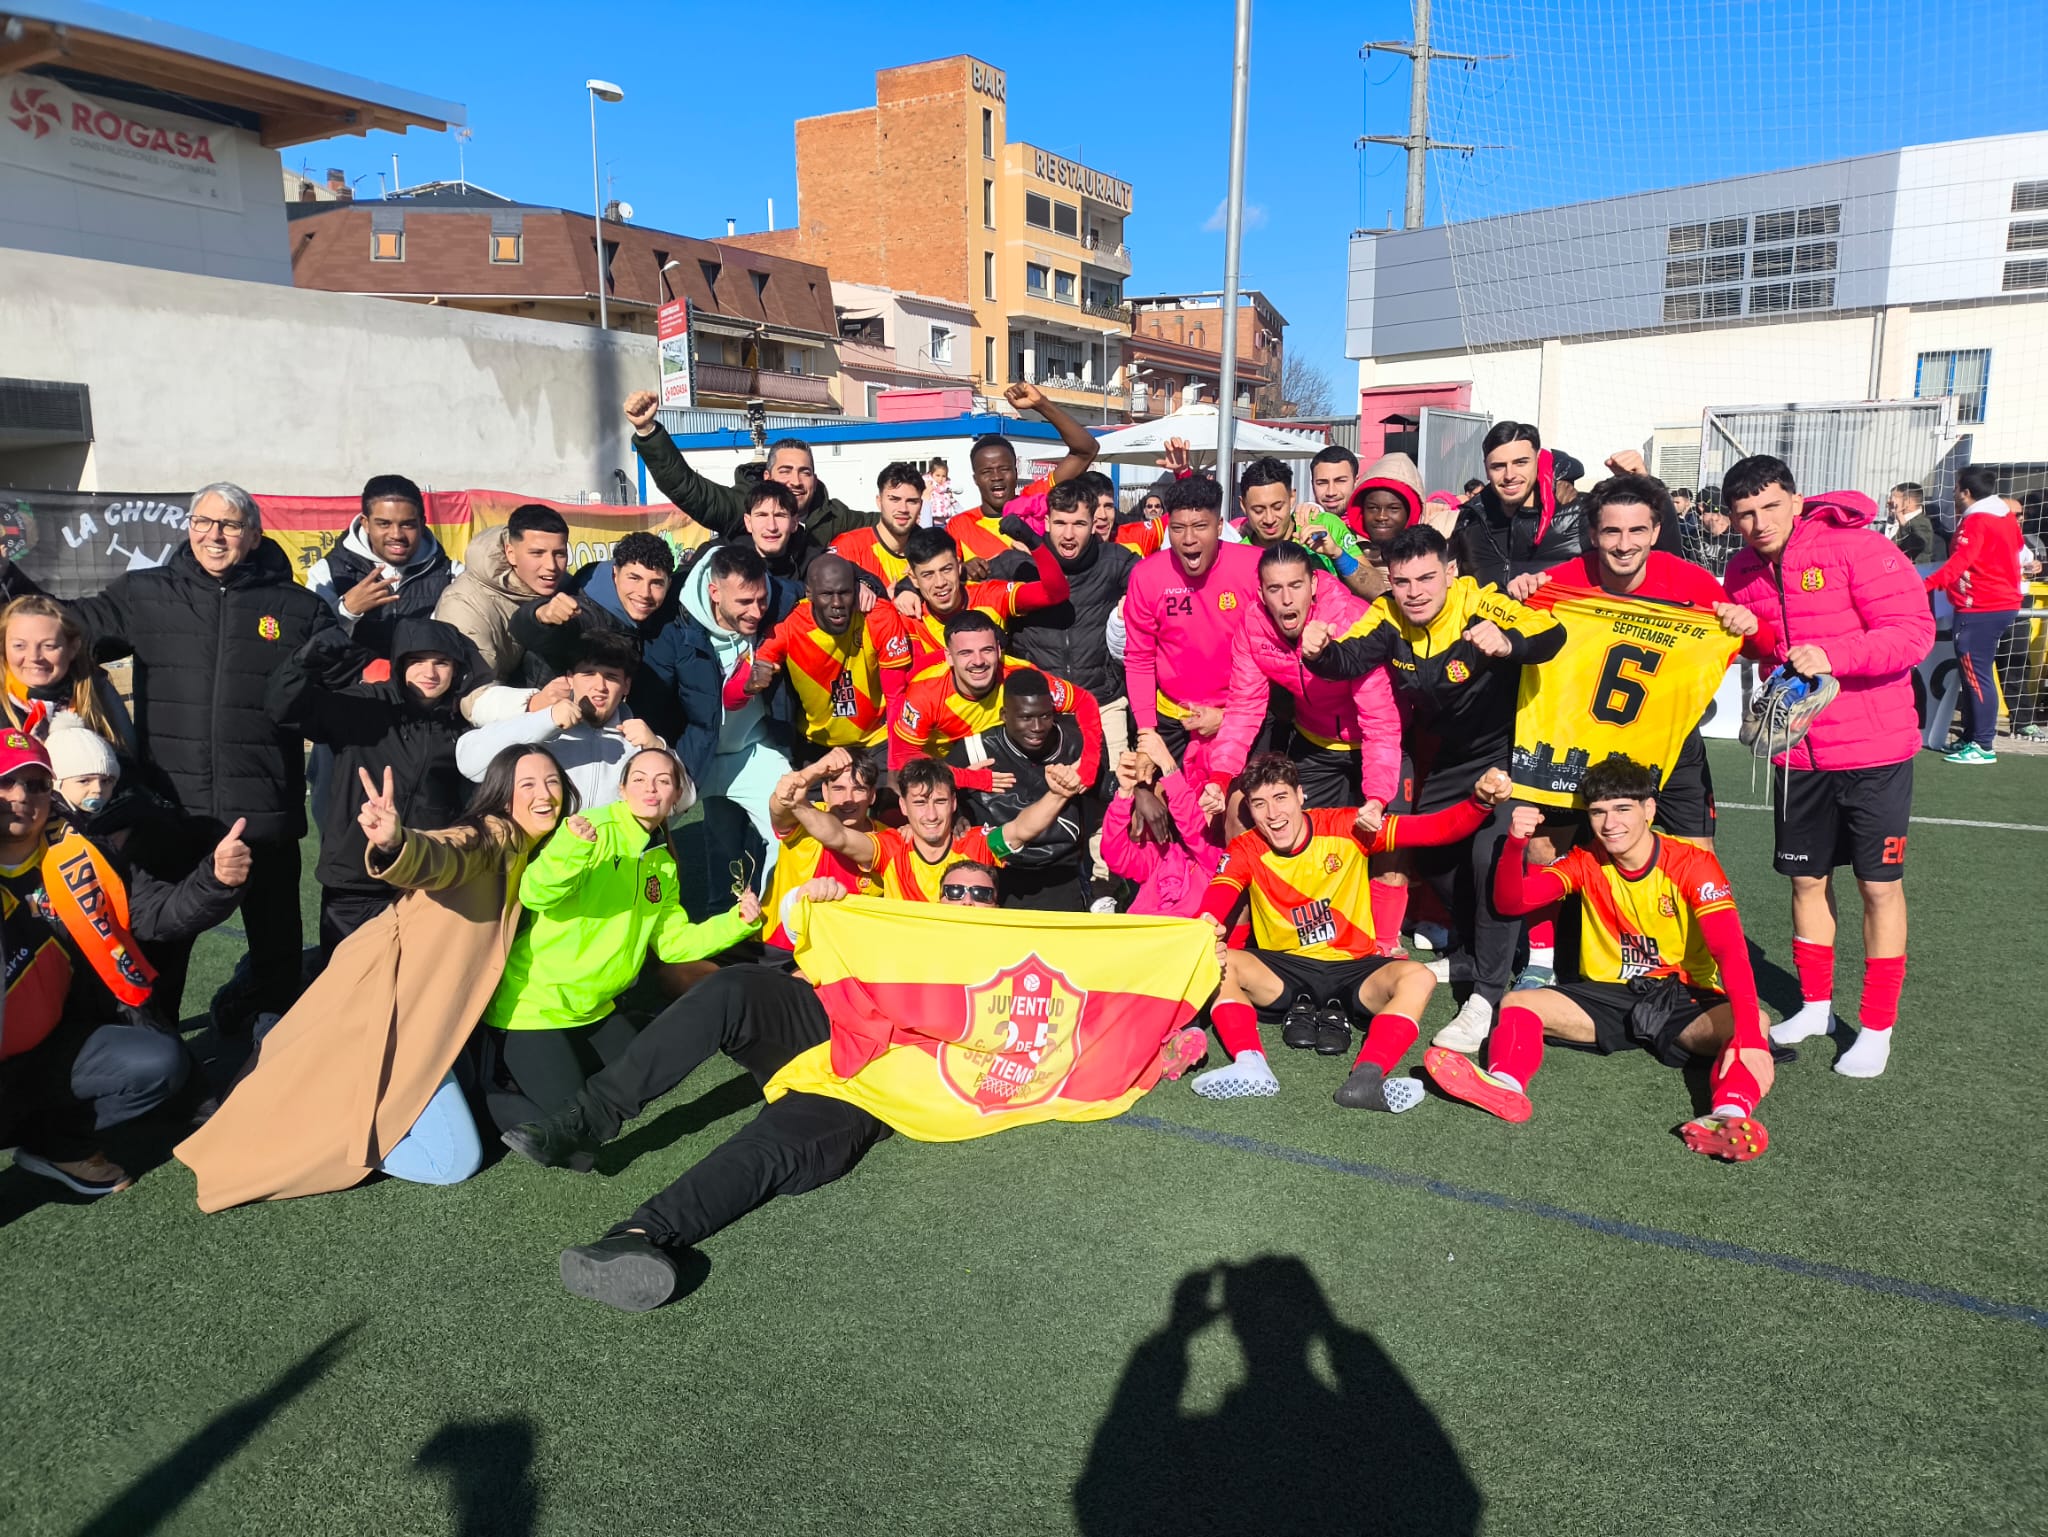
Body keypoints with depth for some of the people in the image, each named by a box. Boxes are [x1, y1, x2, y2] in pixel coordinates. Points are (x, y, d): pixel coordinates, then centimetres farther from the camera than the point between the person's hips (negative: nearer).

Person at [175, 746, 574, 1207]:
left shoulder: (526, 855, 14)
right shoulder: (490, 836, -13)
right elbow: (440, 856, -35)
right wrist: (395, 842, -58)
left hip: (423, 1007, 9)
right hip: (391, 996, -9)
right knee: (454, 1161, -8)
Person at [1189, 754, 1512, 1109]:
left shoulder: (1348, 827, -8)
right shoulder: (1245, 850, -6)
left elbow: (1437, 829, -13)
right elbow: (1217, 898, -27)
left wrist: (1480, 801, -33)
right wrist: (1207, 927, -51)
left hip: (1352, 968, 0)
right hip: (1284, 970, 0)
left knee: (1417, 977, -30)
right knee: (1218, 963, -28)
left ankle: (1366, 1077, -50)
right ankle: (1251, 1065, -48)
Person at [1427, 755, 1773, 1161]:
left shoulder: (1692, 864, -12)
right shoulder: (1586, 862, 0)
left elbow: (1730, 950, -24)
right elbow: (1510, 902, -8)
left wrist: (1748, 1034, -40)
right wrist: (1516, 843, -28)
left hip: (1685, 1001, -2)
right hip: (1606, 996, 3)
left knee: (1752, 1023, -33)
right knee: (1518, 1003, -20)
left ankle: (1729, 1114, -58)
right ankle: (1505, 1083, -49)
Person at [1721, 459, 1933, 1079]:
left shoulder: (1858, 548, -15)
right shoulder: (1743, 571, 2)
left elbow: (1913, 631, -20)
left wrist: (1830, 655, -31)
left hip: (1874, 750, -5)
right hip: (1798, 751, 5)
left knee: (1879, 884, 3)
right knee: (1806, 878, 14)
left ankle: (1878, 1027, 16)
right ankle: (1816, 1004, 32)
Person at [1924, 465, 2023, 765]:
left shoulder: (1975, 521, -15)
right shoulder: (2005, 515, 13)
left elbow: (1960, 560, -28)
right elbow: (2016, 549, 27)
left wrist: (1926, 585, -36)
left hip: (1980, 610, -10)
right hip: (2004, 603, 10)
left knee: (1976, 675, -9)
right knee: (1974, 673, 15)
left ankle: (1982, 746, -9)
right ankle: (1970, 737, 21)